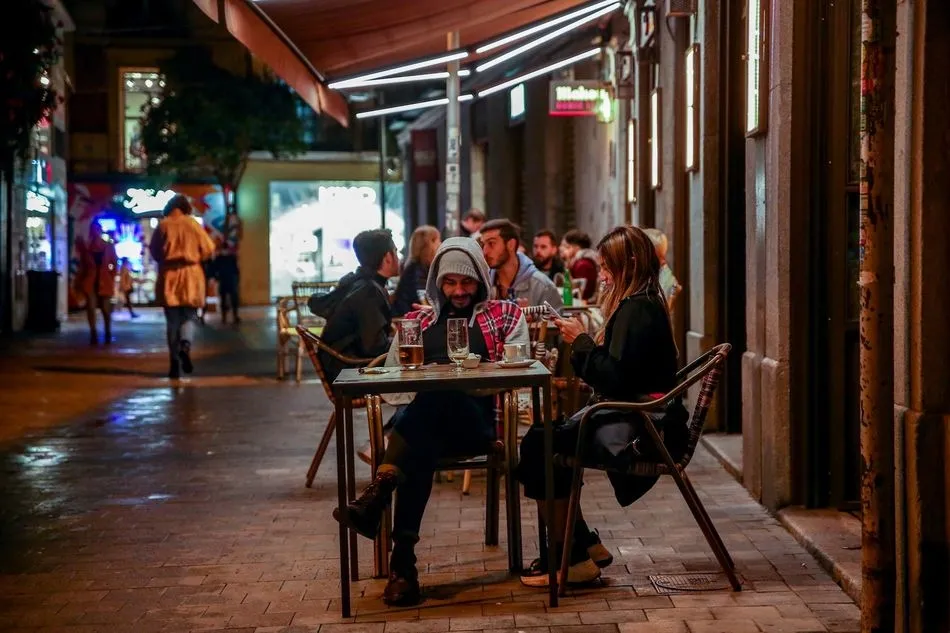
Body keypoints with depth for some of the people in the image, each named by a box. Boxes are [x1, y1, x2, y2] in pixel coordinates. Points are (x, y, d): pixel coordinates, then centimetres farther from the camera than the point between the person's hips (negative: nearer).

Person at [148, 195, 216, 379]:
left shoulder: (162, 226, -1)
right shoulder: (193, 225, -2)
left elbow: (154, 251, 4)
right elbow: (208, 249, -1)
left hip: (168, 277, 1)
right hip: (190, 276, -1)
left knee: (172, 320, 6)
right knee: (189, 317, 8)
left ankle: (175, 363, 3)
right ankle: (185, 346, -22)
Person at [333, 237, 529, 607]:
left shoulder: (504, 316, 18)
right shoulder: (417, 322, 25)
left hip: (477, 421, -2)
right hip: (426, 423, 2)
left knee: (432, 395, -38)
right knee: (420, 448, -38)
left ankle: (376, 497, -47)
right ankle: (403, 561, -44)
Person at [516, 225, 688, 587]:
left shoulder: (637, 310, -15)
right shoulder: (642, 304, 16)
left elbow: (614, 378, -22)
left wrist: (581, 342, -11)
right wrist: (582, 344, 5)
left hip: (634, 430, -11)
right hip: (629, 419, 11)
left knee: (538, 449, -16)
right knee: (541, 442, 6)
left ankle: (570, 558, -8)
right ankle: (585, 545, 10)